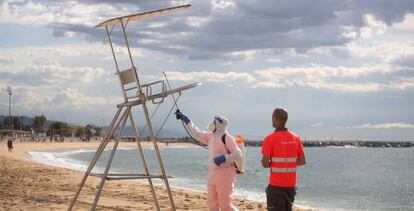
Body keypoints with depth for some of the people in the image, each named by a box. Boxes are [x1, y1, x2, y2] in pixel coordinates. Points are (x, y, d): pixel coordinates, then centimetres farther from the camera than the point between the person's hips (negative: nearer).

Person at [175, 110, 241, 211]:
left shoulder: (227, 138, -11)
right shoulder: (210, 136, 14)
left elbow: (238, 154, -17)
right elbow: (195, 133, 21)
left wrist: (223, 158, -25)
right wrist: (184, 118, 19)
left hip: (225, 174, -9)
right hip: (212, 174, 9)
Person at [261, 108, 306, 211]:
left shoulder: (270, 139, -11)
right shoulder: (295, 138, 6)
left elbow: (265, 163, -15)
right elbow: (302, 161, 8)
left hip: (276, 184, -6)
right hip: (291, 184, 6)